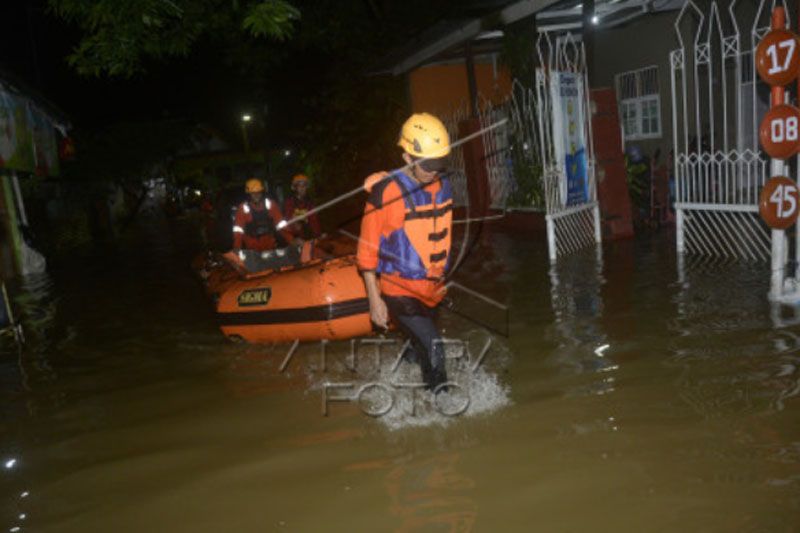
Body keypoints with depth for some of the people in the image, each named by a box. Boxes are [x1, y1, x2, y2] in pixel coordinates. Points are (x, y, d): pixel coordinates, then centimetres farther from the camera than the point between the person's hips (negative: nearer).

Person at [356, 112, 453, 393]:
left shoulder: (442, 186, 2)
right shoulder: (385, 193, -18)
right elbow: (367, 251, -13)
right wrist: (374, 299, -13)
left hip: (431, 290, 7)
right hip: (399, 291, -6)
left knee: (420, 347, 22)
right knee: (433, 348, -17)